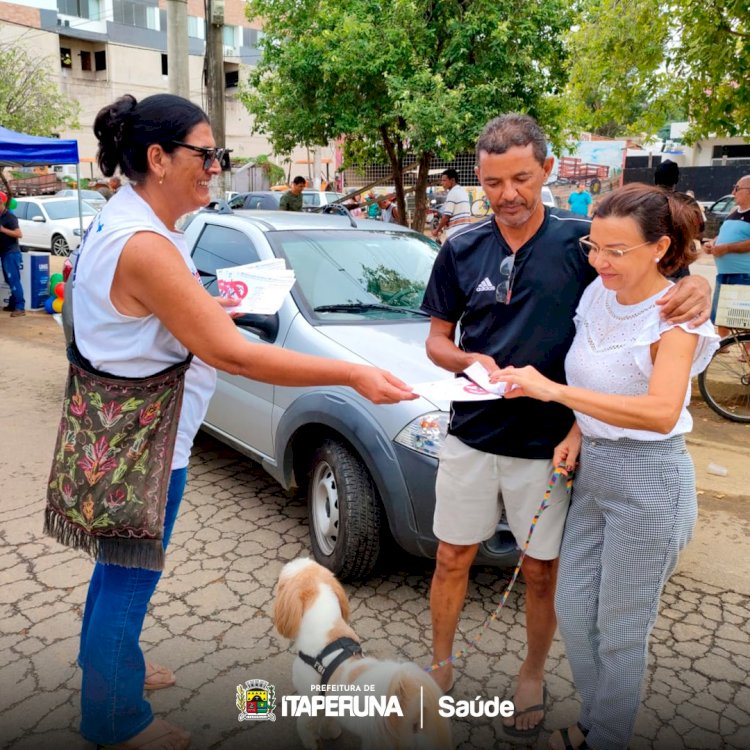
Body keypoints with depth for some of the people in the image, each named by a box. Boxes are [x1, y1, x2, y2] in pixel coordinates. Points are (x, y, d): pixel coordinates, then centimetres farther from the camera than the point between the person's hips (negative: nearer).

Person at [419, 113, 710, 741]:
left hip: (547, 445, -2)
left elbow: (657, 269, 0)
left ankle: (533, 676, 40)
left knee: (542, 572, 14)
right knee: (452, 560, 14)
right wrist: (468, 360, -17)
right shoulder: (462, 250, -1)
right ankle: (441, 666, 38)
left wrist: (695, 285, -24)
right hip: (471, 436, 2)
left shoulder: (581, 239, -8)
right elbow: (437, 339, 5)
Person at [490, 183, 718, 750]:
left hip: (648, 479, -7)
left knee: (620, 630, 8)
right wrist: (578, 431, 0)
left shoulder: (674, 319, -18)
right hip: (593, 468, 7)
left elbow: (661, 412, -34)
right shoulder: (598, 295, 2)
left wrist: (555, 390, -36)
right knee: (573, 609, 16)